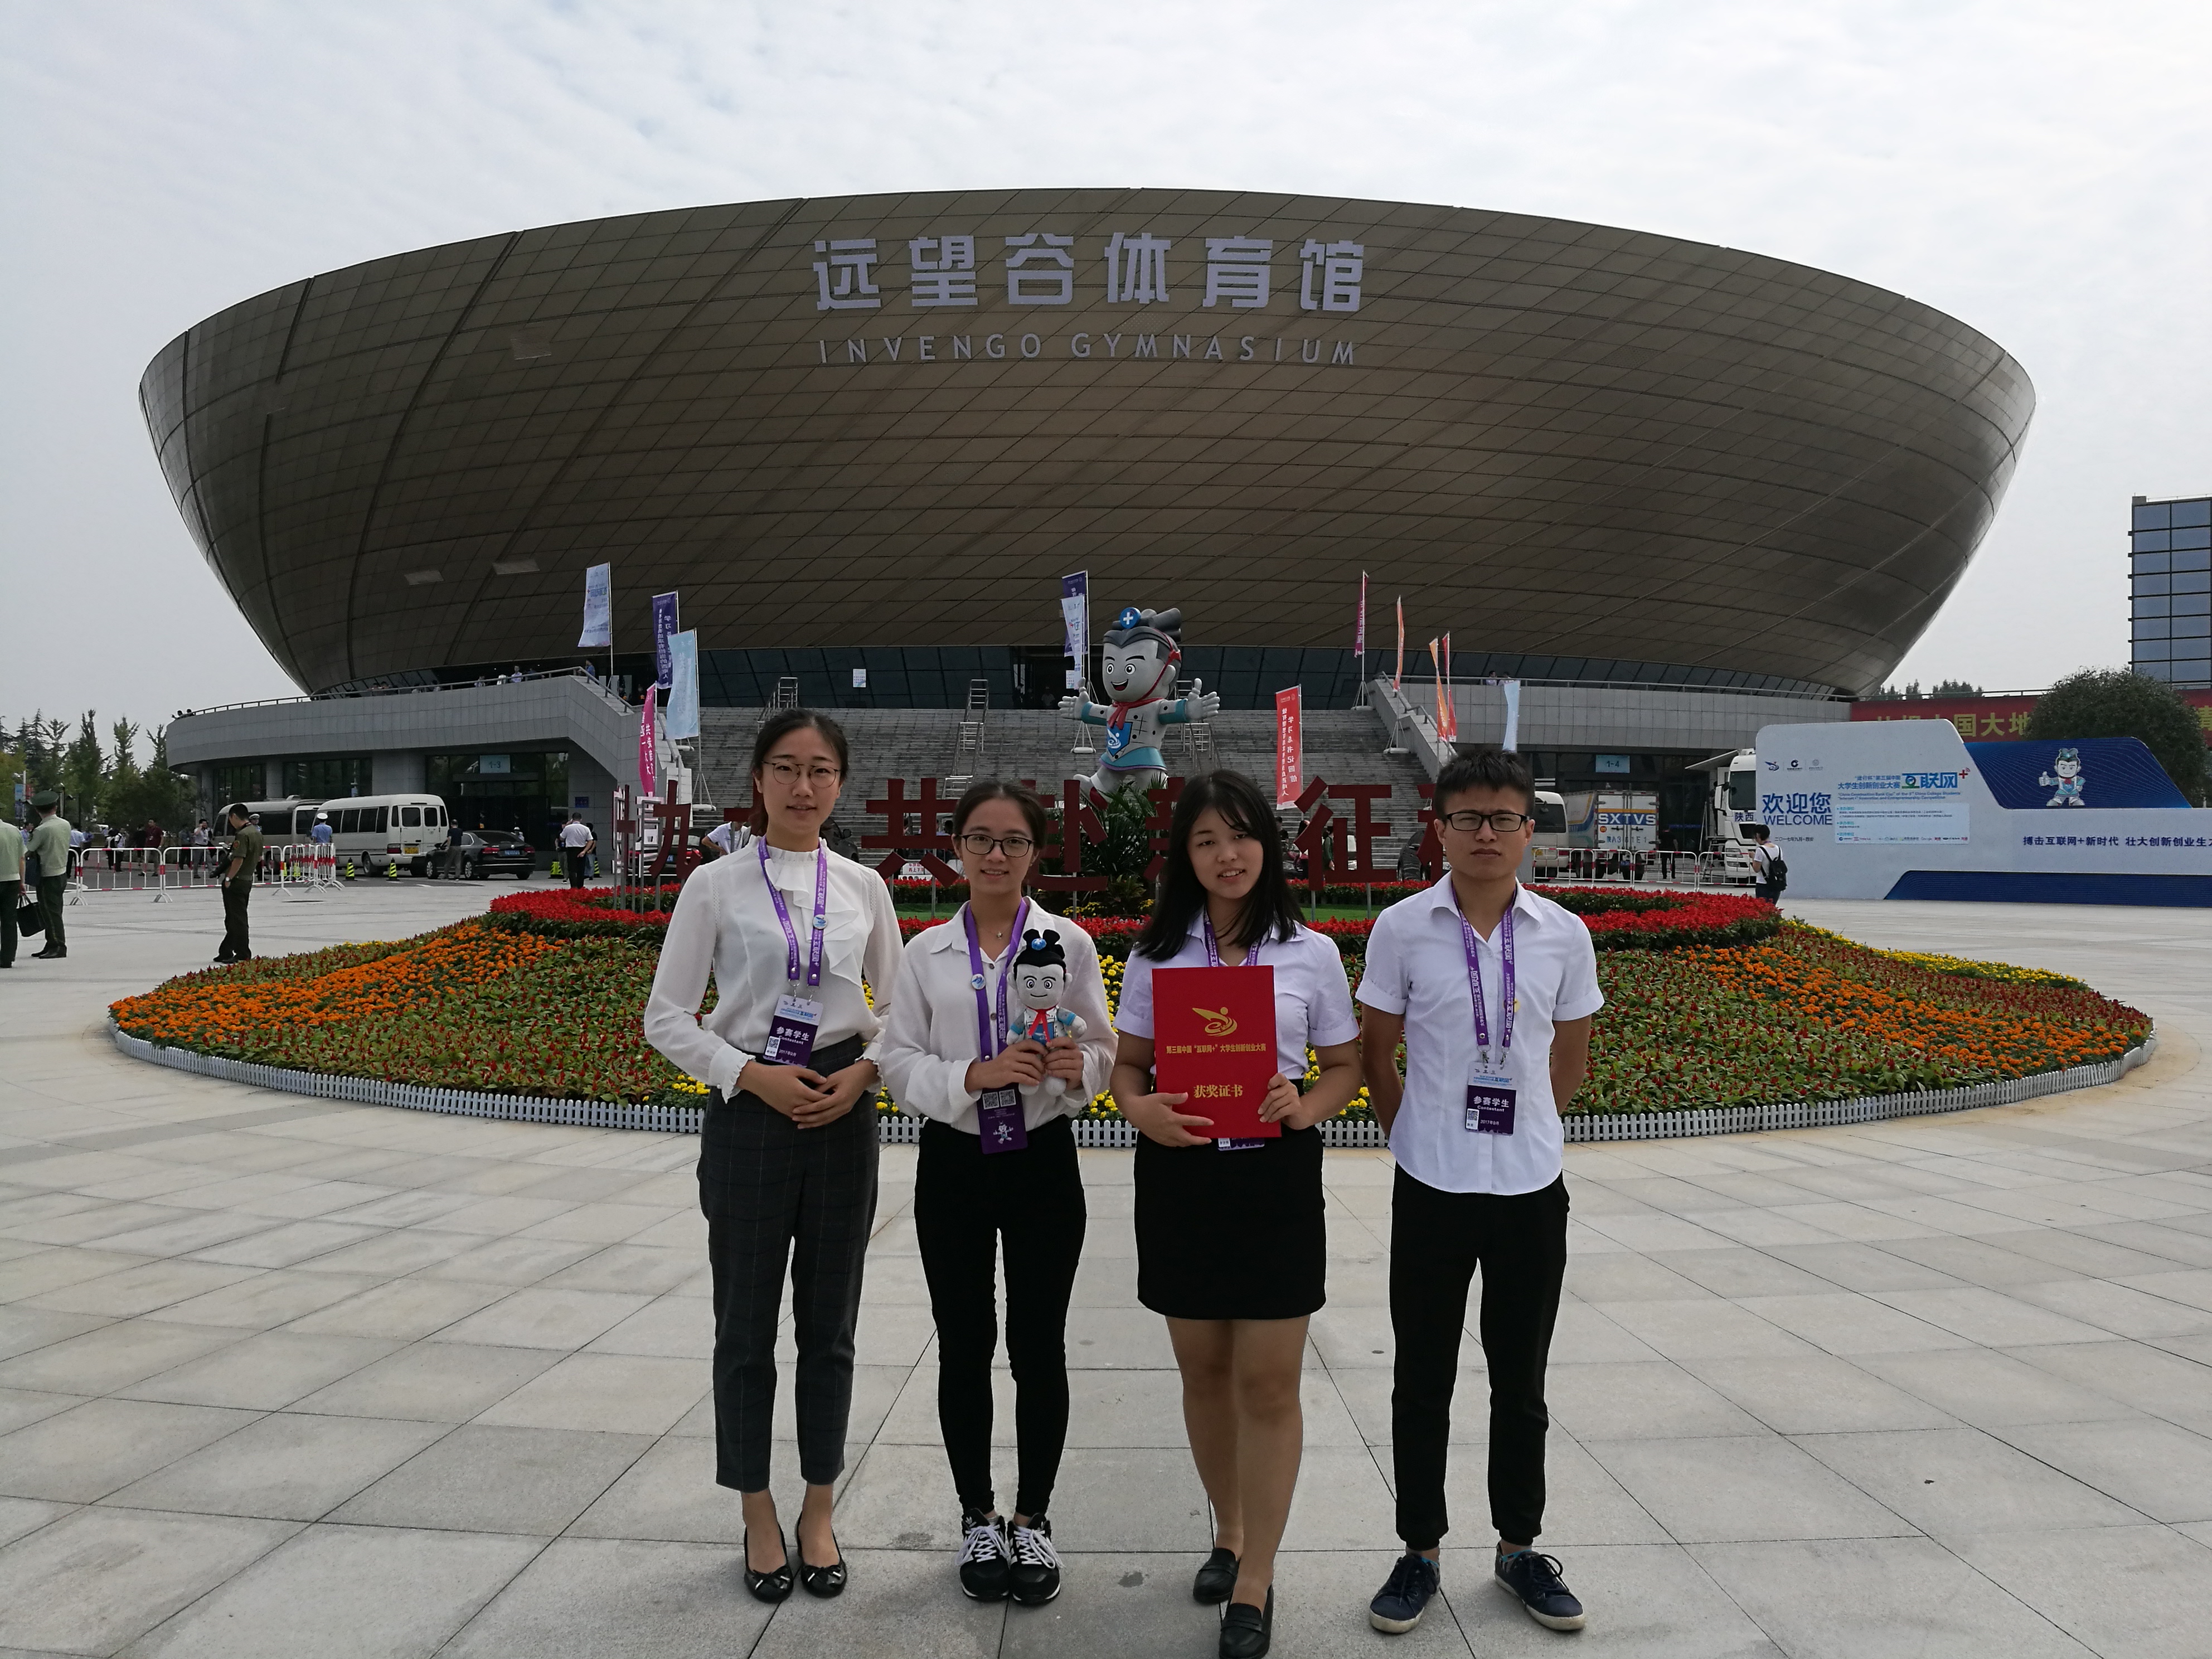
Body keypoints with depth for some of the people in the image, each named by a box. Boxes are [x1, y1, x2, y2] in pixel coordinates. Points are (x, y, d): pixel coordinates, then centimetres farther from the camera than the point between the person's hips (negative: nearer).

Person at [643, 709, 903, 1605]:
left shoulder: (863, 889, 3)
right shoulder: (717, 886, -4)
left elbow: (894, 1010, 9)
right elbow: (667, 1017, -3)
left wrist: (861, 1072, -10)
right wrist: (753, 1076, -15)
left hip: (842, 1117, 2)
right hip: (749, 1115, -2)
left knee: (829, 1325, 11)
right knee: (746, 1326, 8)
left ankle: (818, 1510, 28)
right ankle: (759, 1516, 26)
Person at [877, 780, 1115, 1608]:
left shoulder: (1067, 942, 0)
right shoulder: (927, 952, 2)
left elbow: (1103, 1051, 2)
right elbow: (899, 1063, -2)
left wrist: (1077, 1066, -22)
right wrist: (977, 1075, -20)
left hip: (1043, 1165, -1)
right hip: (955, 1167, 1)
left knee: (1038, 1348, 6)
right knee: (964, 1349, 10)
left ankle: (1033, 1520, 24)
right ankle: (978, 1519, 27)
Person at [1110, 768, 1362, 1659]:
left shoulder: (1311, 953, -2)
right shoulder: (1156, 953, 2)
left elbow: (1345, 1068, 4)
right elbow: (1128, 1063, 7)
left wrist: (1306, 1107, -17)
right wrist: (1139, 1110, -15)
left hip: (1275, 1176, -2)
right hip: (1179, 1176, 2)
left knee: (1267, 1383, 1)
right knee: (1203, 1370, 15)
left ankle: (1255, 1582, 15)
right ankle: (1229, 1532, 36)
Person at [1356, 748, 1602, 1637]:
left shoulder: (1564, 935, -2)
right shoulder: (1401, 929, -6)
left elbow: (1570, 1058, 11)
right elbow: (1376, 1053, 3)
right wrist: (1416, 1135, 6)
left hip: (1532, 1188, 1)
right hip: (1432, 1188, -1)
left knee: (1521, 1385, 14)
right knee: (1423, 1382, 10)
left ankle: (1519, 1548, 31)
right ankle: (1420, 1553, 25)